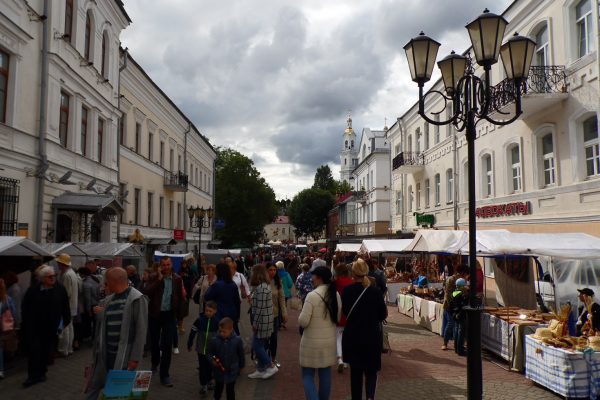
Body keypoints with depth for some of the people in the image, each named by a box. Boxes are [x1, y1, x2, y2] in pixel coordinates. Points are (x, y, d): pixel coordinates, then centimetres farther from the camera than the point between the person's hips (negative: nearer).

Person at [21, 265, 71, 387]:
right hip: (34, 327, -1)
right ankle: (33, 376, 9)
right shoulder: (33, 290, -7)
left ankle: (41, 373, 26)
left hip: (51, 327, 1)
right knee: (34, 351, -1)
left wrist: (66, 321, 0)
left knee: (46, 352, 10)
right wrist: (26, 323, -2)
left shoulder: (60, 289, -5)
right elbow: (25, 307, 0)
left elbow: (65, 307, 0)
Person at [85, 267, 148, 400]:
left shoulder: (137, 299, -14)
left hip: (124, 354, -6)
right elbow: (101, 324, 17)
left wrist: (135, 357, -18)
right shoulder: (108, 299, 8)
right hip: (105, 352, 7)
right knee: (95, 385, 15)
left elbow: (141, 330, -16)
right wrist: (99, 314, -4)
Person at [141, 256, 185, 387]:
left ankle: (164, 374, 2)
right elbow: (146, 292, -20)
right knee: (154, 342, 16)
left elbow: (180, 297, 6)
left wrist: (179, 314, 4)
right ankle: (155, 362, 44)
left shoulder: (177, 279, -2)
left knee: (167, 345, -5)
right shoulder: (154, 278, -5)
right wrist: (158, 279, -23)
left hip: (169, 315, -1)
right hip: (155, 314, 1)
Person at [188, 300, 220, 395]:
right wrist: (189, 344, 4)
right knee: (202, 367, 5)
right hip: (201, 348, 0)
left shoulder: (217, 321, -11)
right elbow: (193, 332, -2)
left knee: (210, 366, 16)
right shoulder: (199, 320, -11)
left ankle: (208, 381, 36)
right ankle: (203, 385, 16)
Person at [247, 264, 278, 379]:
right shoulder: (265, 285, 11)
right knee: (260, 346, 15)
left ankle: (271, 366, 7)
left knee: (257, 345, 0)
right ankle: (260, 370, 23)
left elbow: (260, 308, -23)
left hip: (261, 321, -10)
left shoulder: (261, 288, -21)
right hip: (264, 321, 10)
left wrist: (255, 323, -16)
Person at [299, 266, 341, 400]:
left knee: (308, 375, 6)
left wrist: (302, 314, 2)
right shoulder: (336, 295, 0)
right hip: (330, 340, 6)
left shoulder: (312, 295, -20)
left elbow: (303, 322, -17)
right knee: (325, 374, 15)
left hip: (312, 342, -6)